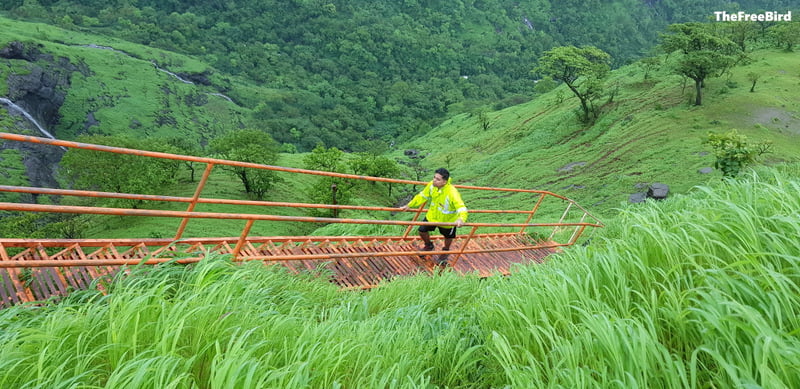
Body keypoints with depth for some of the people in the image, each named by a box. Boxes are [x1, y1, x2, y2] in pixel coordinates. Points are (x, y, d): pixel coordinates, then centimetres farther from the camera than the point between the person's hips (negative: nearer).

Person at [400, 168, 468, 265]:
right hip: (432, 215, 4)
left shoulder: (452, 192, -39)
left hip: (448, 219, -4)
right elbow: (422, 196, -3)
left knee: (448, 236, 19)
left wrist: (461, 219, -67)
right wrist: (409, 205, 2)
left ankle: (445, 252, 54)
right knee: (422, 231, 6)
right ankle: (428, 246, 42)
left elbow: (461, 207, -46)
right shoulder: (432, 185, -22)